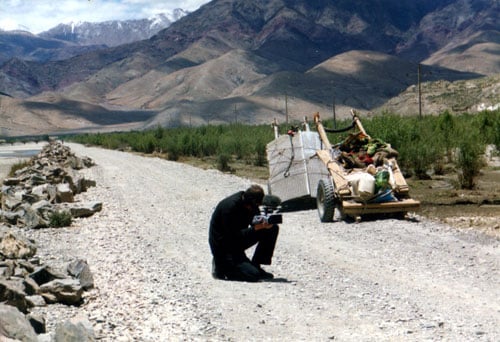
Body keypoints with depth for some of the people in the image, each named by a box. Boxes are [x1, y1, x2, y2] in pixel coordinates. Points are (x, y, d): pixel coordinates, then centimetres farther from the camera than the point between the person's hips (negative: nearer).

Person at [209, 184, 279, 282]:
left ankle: (256, 266, 2)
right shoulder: (230, 207, -28)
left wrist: (265, 224, -20)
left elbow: (256, 222, 4)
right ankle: (221, 266, 2)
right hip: (222, 247, -9)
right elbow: (234, 236, -28)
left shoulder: (251, 203, -4)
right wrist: (256, 228, -34)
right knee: (253, 275, -23)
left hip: (239, 238, 9)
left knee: (273, 228, -3)